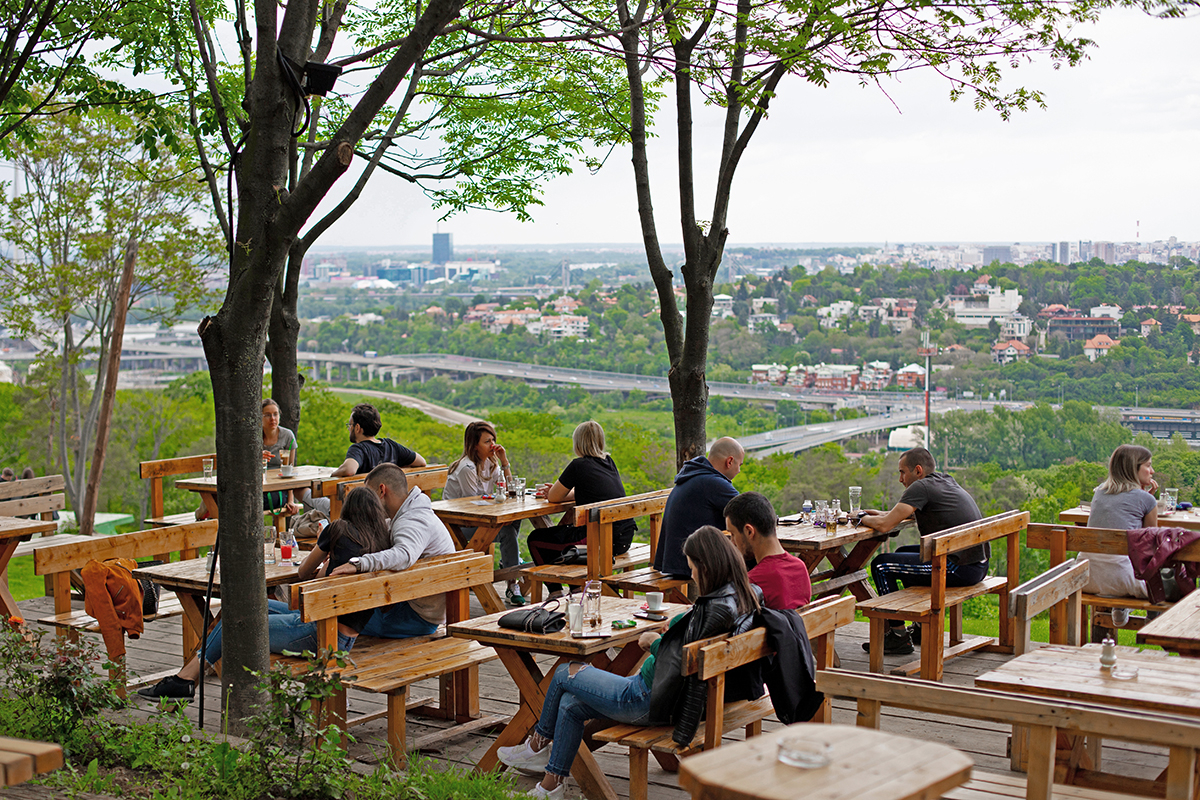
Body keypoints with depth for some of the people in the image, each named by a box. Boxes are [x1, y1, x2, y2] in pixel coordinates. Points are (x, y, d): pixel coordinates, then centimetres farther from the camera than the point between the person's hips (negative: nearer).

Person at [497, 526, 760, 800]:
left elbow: (681, 662, -25)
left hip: (651, 701, -10)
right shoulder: (740, 597, 1)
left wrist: (655, 642, -7)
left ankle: (538, 744, 31)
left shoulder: (718, 610, -28)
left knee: (564, 673, 9)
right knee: (570, 705, 19)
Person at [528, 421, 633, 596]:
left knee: (535, 539, 10)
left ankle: (555, 593, 14)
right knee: (567, 532, 36)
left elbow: (553, 497, -1)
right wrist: (563, 491, 26)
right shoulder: (609, 462, 12)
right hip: (624, 538, 8)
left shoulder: (579, 465, -9)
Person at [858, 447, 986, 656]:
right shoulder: (946, 481, 16)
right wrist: (884, 513, 23)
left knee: (881, 565, -3)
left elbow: (884, 525, -15)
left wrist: (866, 519, 5)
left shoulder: (921, 487, -11)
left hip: (961, 568, -10)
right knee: (903, 553, 28)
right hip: (979, 563, 10)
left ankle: (899, 637, 3)